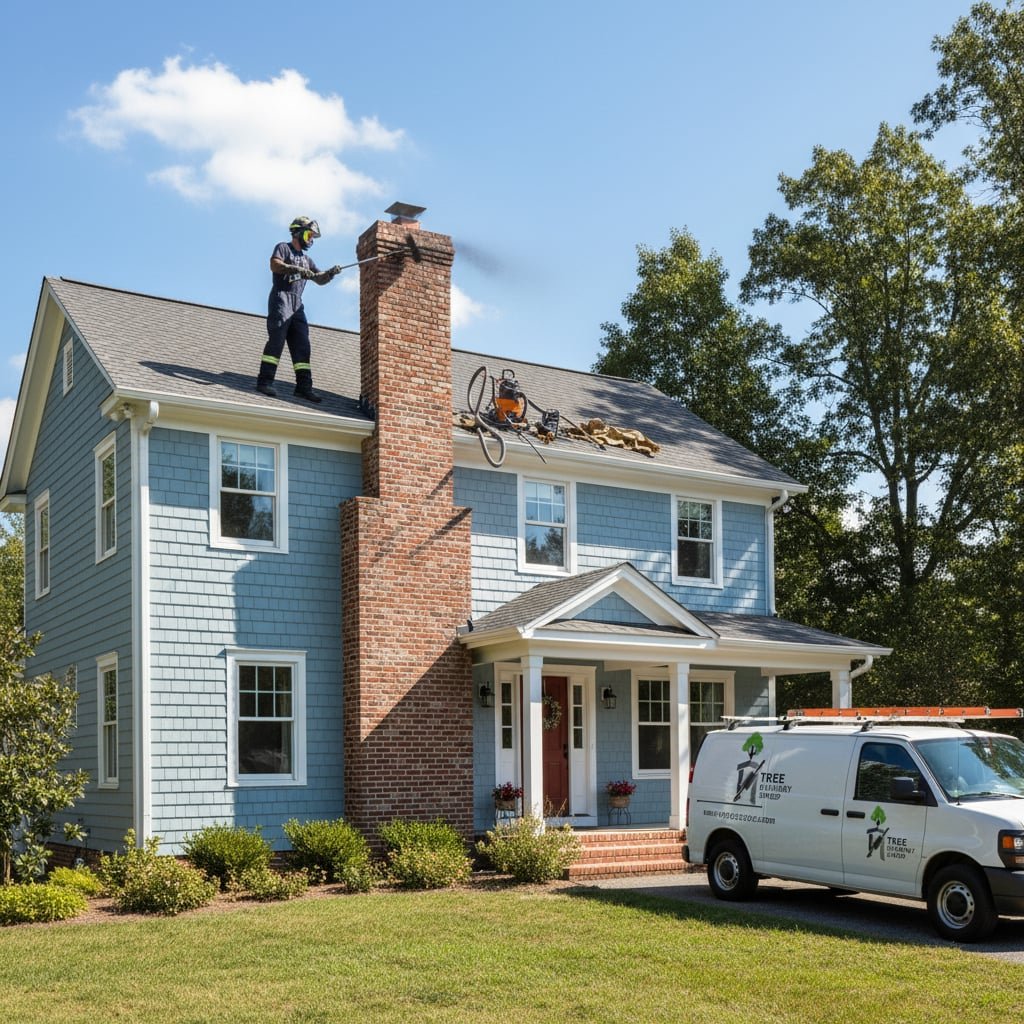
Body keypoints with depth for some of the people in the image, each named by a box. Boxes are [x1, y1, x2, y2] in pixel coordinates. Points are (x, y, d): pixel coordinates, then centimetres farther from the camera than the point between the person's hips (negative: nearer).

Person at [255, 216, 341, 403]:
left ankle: (304, 386, -6)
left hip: (297, 304, 7)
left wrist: (331, 273, 4)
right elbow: (275, 265, -12)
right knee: (276, 340, -16)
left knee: (302, 345, -1)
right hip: (281, 298, -7)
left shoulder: (306, 259, 29)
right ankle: (264, 381, -19)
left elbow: (319, 280, 24)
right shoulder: (283, 248, 7)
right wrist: (297, 269, -22)